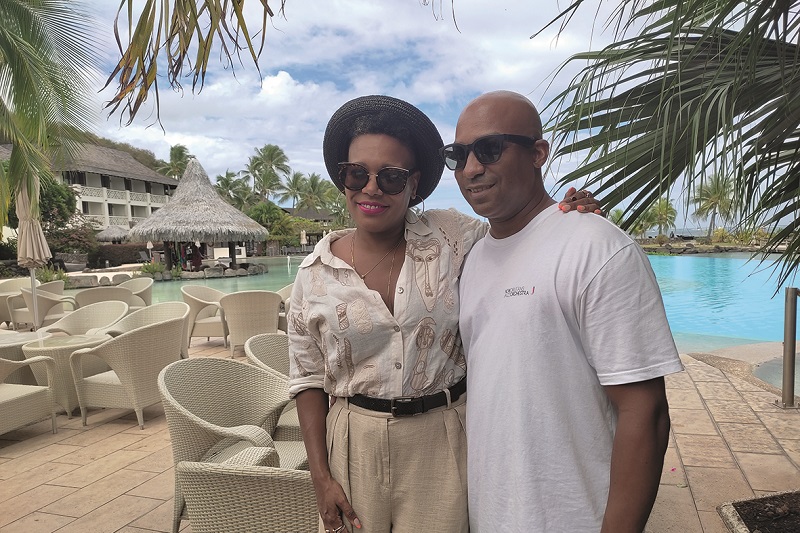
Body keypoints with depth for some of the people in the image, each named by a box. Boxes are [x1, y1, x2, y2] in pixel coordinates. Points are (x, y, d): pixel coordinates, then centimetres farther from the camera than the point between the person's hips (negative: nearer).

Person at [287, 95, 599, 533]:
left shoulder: (451, 235, -6)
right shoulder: (314, 273, -4)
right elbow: (308, 380, 1)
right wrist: (321, 477, -1)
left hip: (441, 442, 0)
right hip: (354, 444, 1)